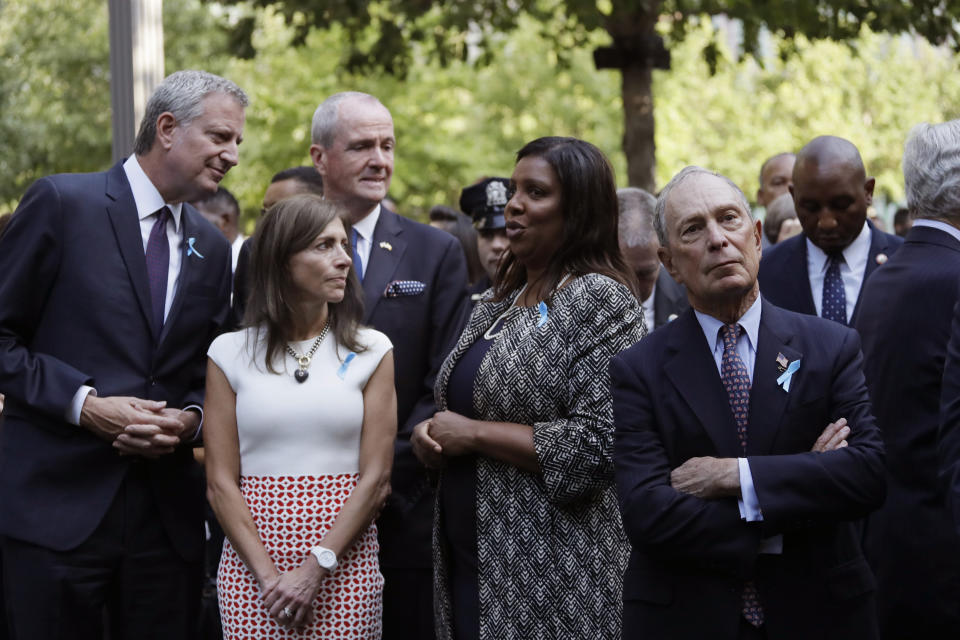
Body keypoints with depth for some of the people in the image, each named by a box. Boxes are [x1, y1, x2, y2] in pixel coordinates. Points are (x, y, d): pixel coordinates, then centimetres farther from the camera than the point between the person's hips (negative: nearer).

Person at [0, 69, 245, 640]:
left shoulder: (212, 249, 14)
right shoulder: (62, 203, -3)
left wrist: (190, 419, -2)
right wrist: (83, 402, -14)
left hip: (168, 511, 5)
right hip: (59, 503, -5)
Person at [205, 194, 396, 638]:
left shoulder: (371, 352, 3)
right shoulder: (231, 352, 4)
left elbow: (376, 478, -2)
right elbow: (220, 482, 0)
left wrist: (315, 568, -11)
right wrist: (268, 576, -10)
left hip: (343, 562, 0)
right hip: (252, 563, 0)